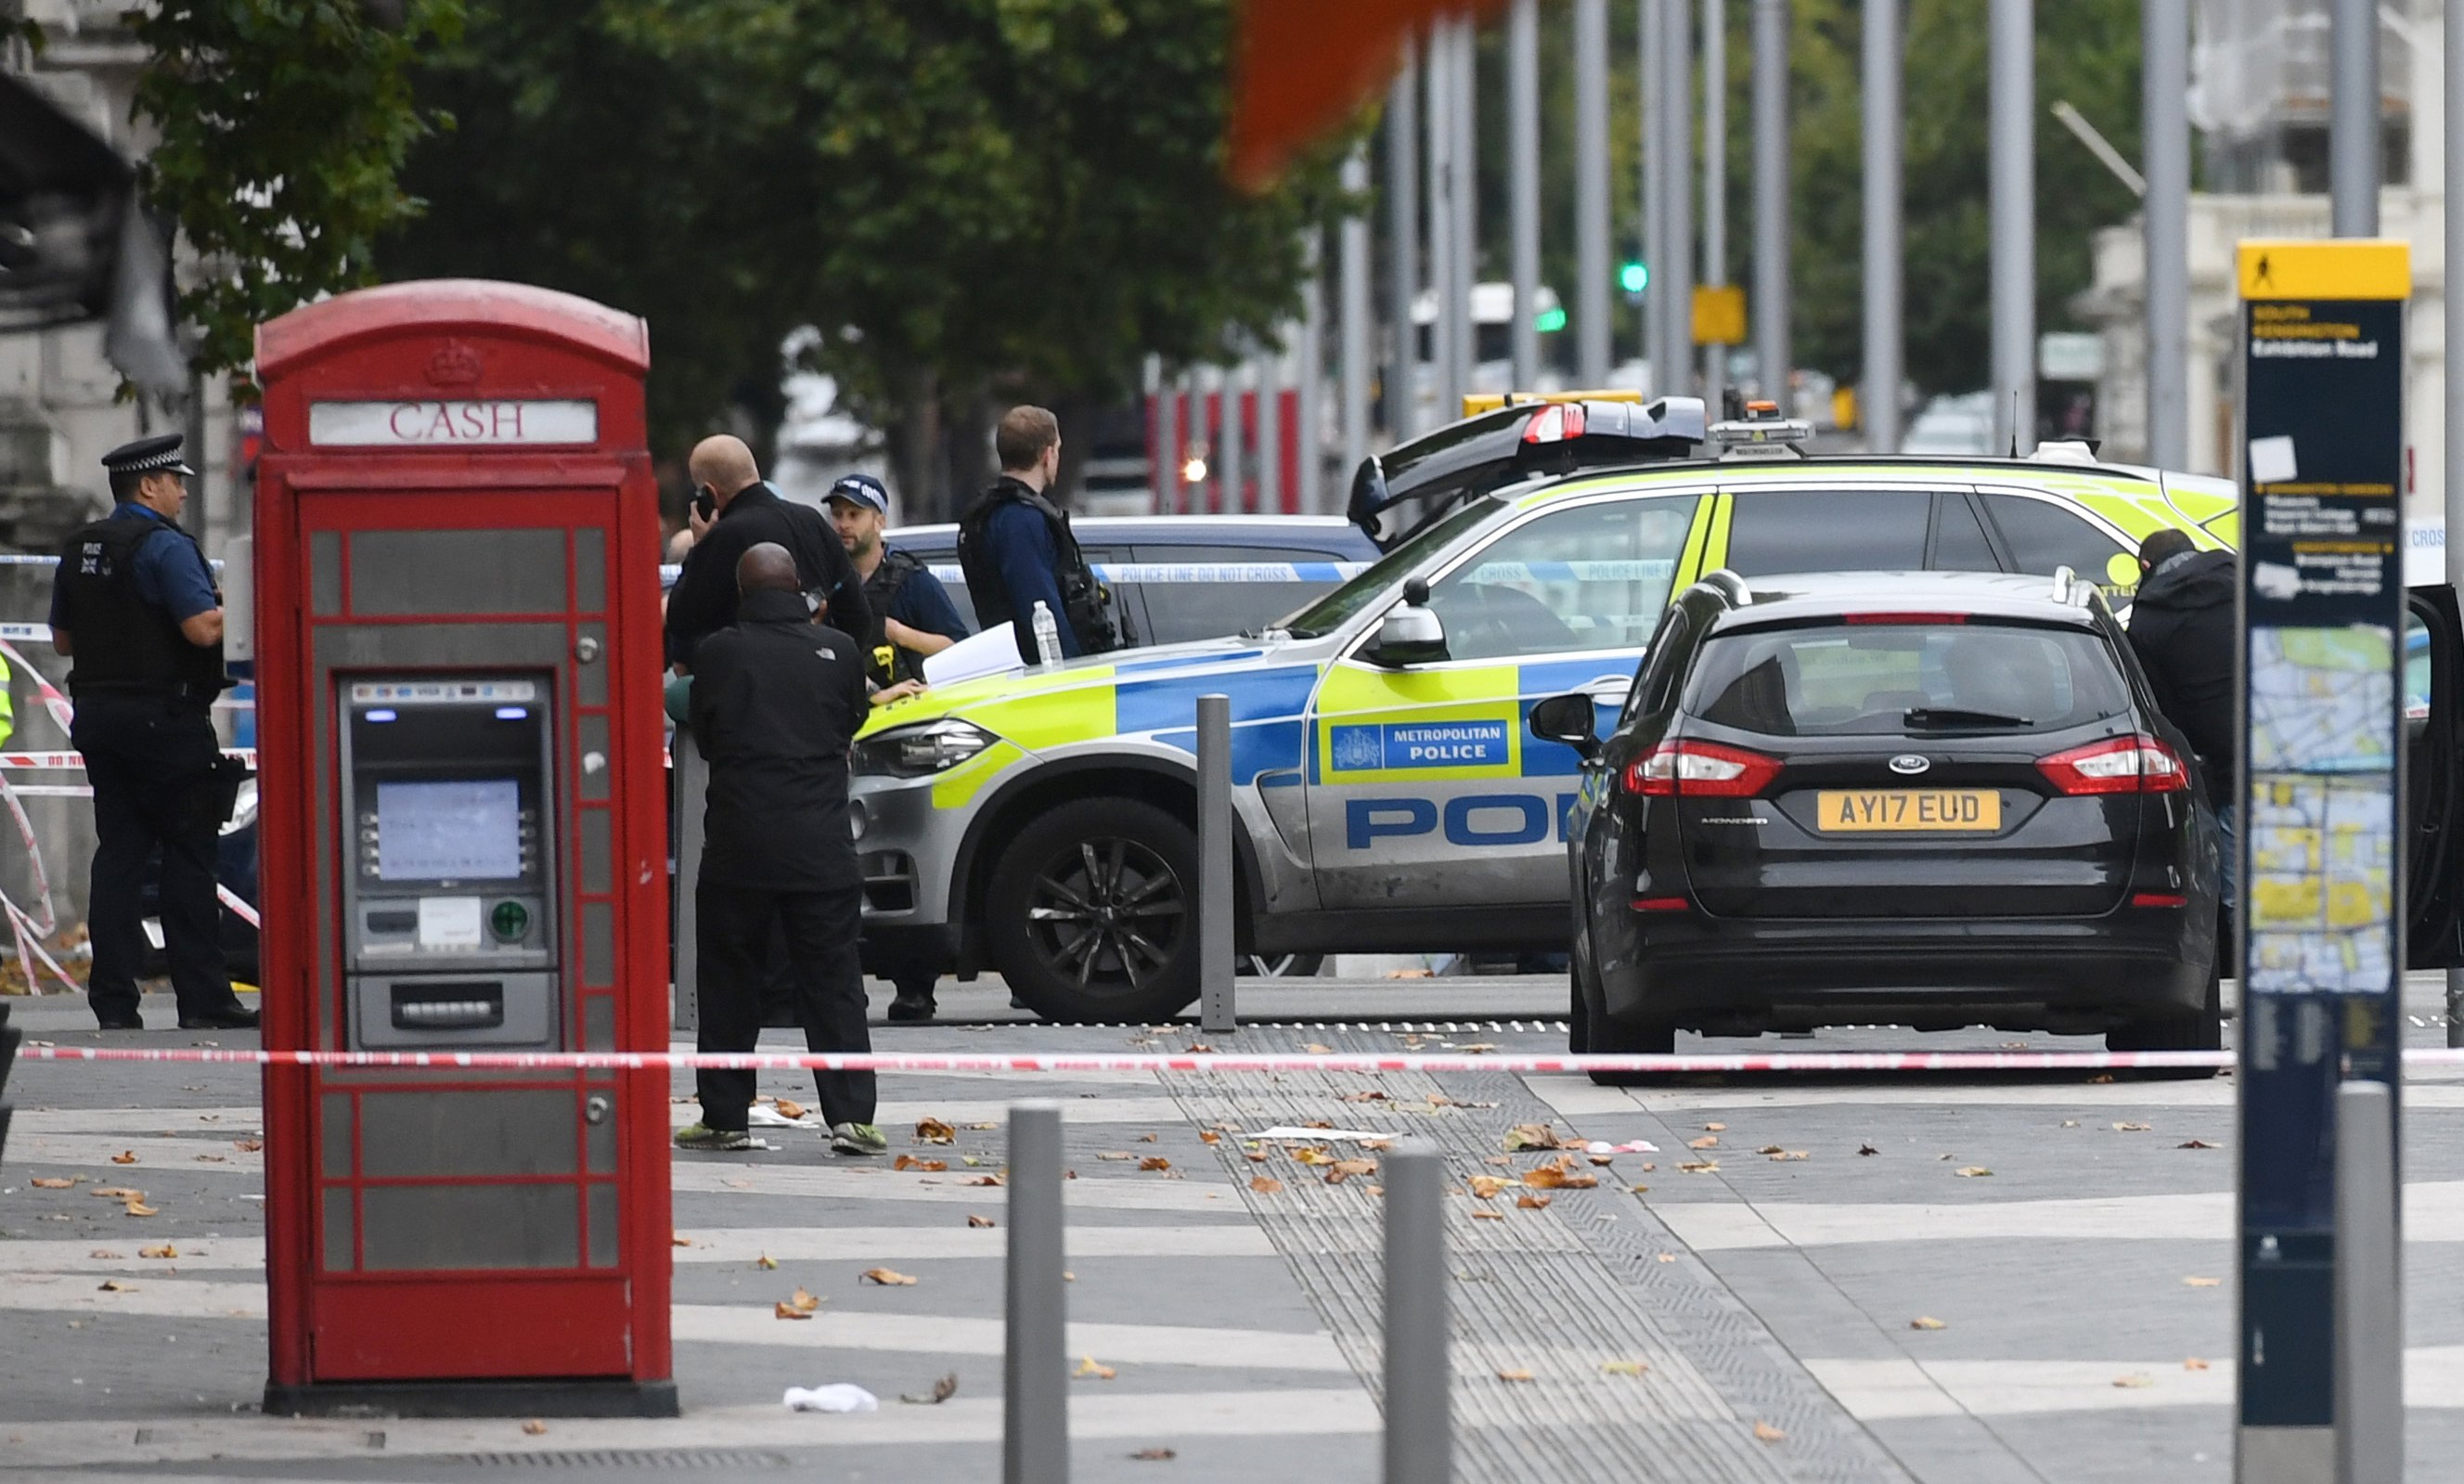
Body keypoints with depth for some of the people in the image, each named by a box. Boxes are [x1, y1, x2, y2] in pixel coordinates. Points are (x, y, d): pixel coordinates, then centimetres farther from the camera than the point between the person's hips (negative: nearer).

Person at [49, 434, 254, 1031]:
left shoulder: (79, 551, 12)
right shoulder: (165, 546, -13)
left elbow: (63, 640, 20)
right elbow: (203, 629, -22)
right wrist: (235, 608, -4)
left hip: (99, 714, 7)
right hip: (165, 716, -7)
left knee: (118, 853, 7)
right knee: (187, 856, -2)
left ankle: (114, 1000, 4)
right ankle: (203, 999, -2)